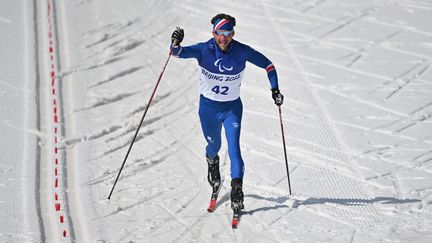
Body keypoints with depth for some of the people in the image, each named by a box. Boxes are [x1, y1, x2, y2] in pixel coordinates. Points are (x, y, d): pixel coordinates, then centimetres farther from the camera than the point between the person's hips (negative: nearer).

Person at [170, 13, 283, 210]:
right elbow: (179, 53, -31)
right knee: (214, 145, 21)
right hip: (208, 107, 1)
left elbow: (268, 65, -5)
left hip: (232, 107, -1)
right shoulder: (204, 50, -20)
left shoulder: (242, 52, -18)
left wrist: (275, 90, -10)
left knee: (234, 148, -14)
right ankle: (212, 161, 56)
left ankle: (237, 190, -13)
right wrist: (176, 44, -53)